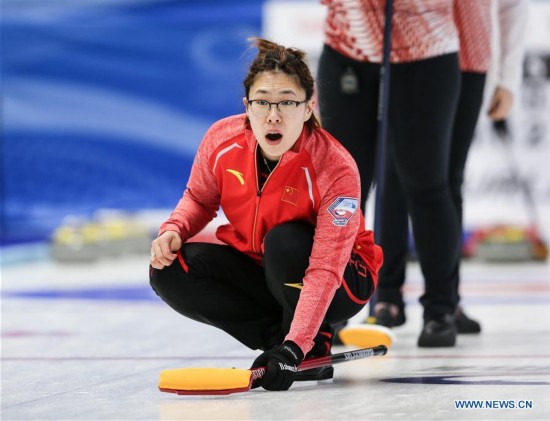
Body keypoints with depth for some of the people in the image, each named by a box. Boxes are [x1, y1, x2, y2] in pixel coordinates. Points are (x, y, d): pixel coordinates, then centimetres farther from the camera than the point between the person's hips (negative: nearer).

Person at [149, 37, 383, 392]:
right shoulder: (222, 140, -18)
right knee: (170, 271, -18)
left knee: (285, 240, -36)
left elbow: (324, 271, -36)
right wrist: (173, 230, -18)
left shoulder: (336, 167, -31)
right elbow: (200, 198, 5)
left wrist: (294, 347, -46)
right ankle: (277, 334, -6)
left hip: (340, 285, -5)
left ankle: (315, 347, -11)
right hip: (256, 268, 5)